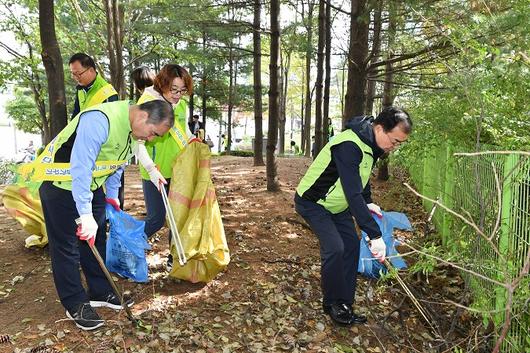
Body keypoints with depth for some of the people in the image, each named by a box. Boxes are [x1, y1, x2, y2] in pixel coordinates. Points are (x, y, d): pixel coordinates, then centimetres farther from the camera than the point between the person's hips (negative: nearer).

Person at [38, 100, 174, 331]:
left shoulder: (134, 130, -2)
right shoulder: (99, 121, -33)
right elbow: (80, 168, -35)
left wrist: (111, 197, 19)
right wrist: (86, 214, -33)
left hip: (91, 185, 9)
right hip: (60, 183, -8)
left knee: (96, 240, 13)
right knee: (67, 246, 0)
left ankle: (100, 292, 27)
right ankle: (76, 305, 13)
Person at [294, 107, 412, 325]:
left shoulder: (371, 144, -4)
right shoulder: (348, 146, -35)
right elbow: (353, 194, -40)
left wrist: (368, 201, 4)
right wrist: (375, 235, -40)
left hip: (336, 204, 9)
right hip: (312, 202, -9)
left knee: (351, 245, 3)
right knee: (335, 248, -18)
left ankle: (345, 304, 14)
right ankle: (331, 303, 4)